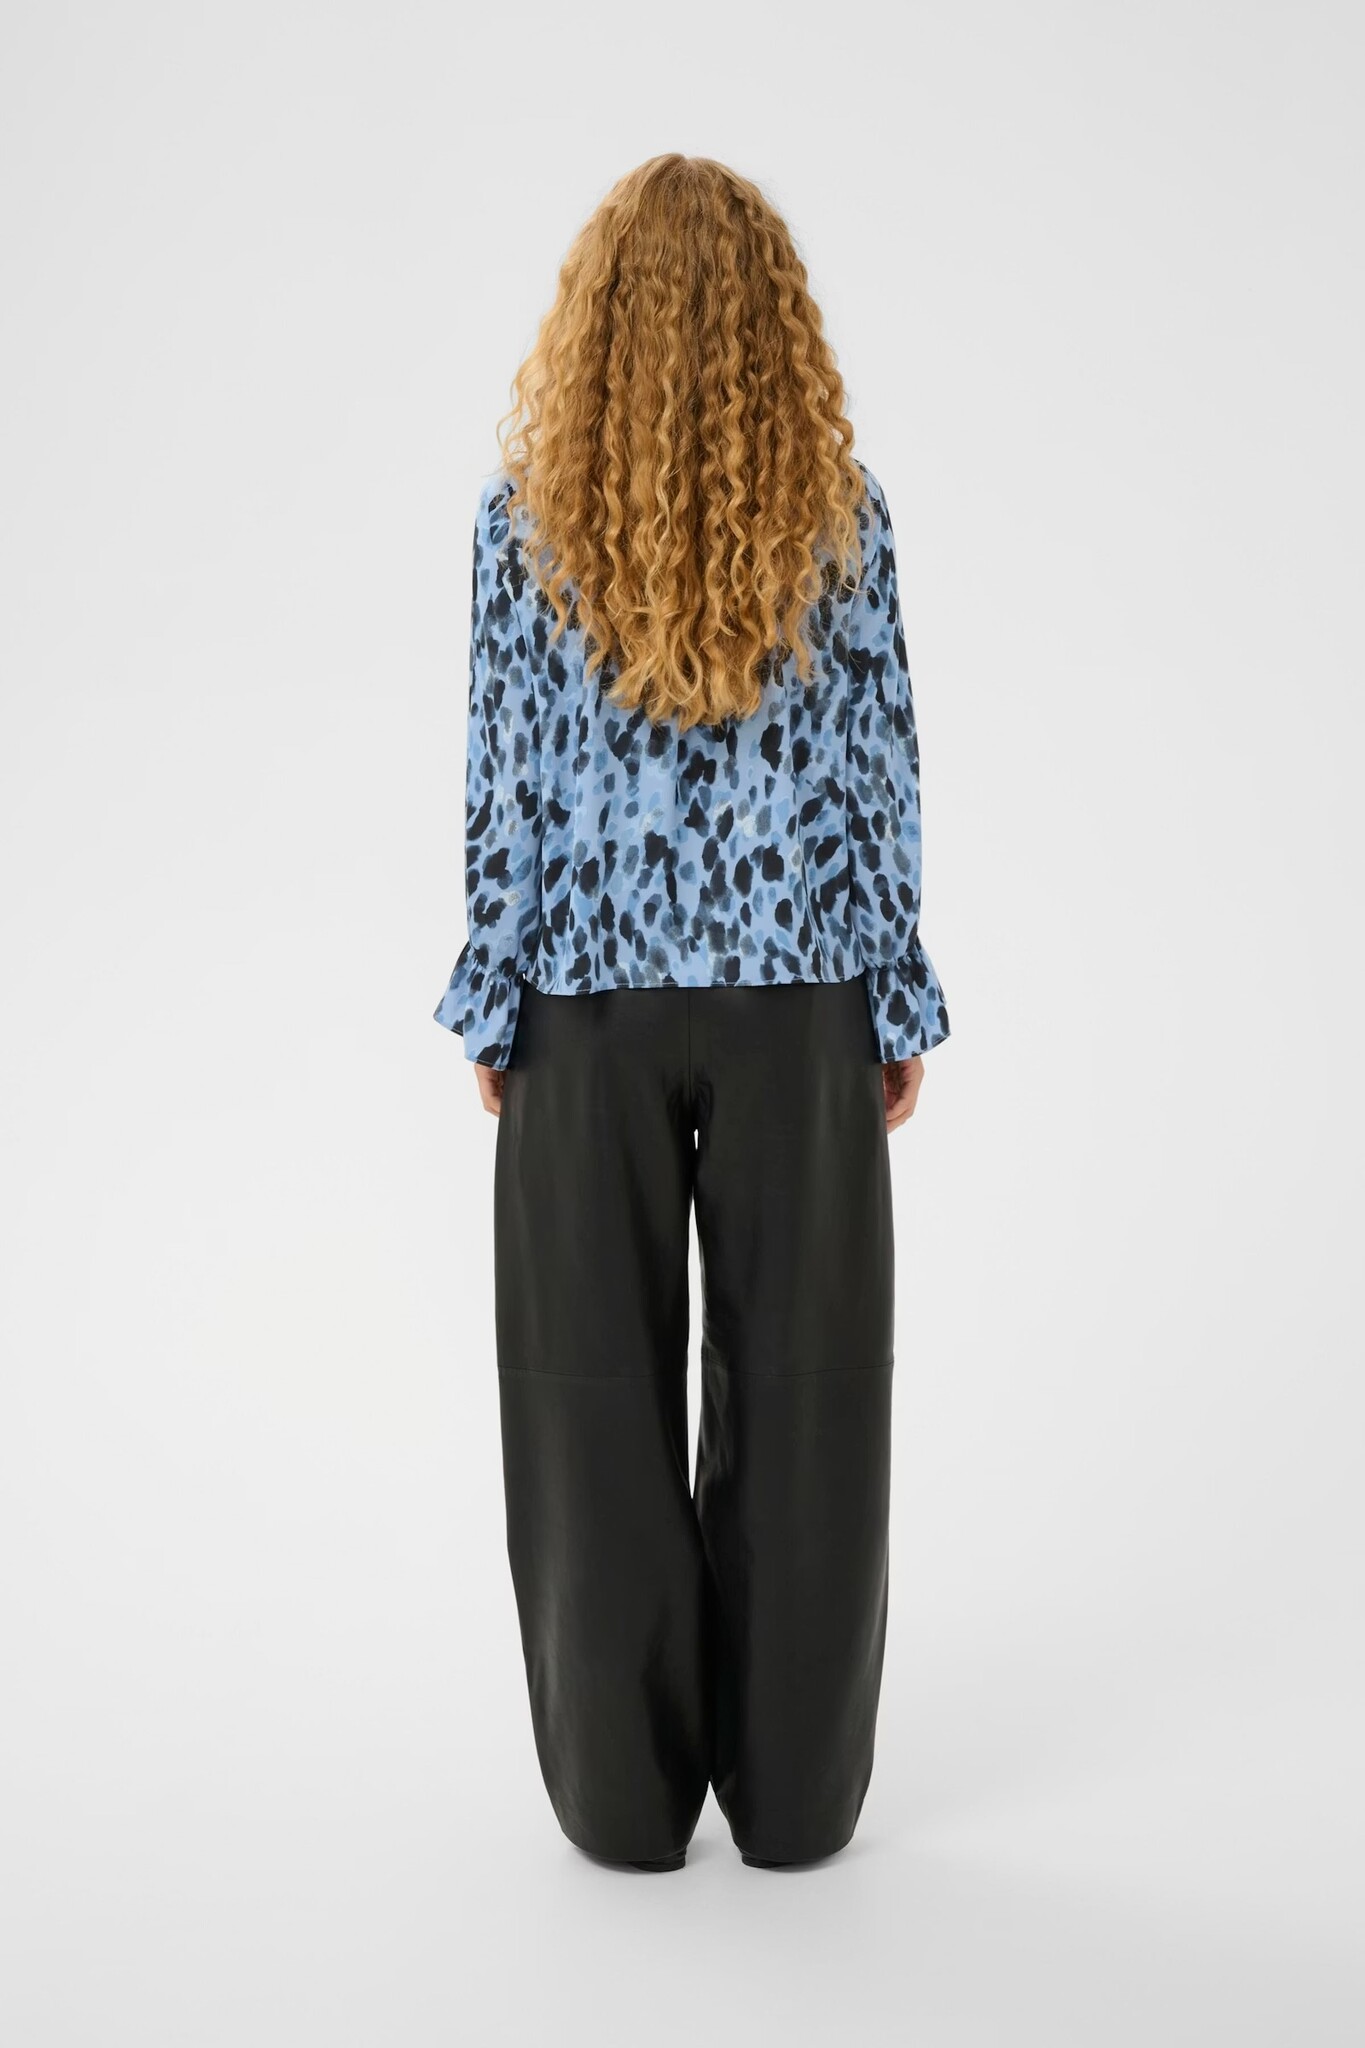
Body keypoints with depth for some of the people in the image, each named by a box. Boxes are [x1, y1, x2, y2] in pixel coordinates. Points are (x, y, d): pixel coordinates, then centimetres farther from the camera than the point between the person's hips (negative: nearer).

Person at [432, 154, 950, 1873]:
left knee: (601, 1392, 9)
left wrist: (492, 1007, 4)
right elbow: (876, 768, -1)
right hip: (797, 985, 1)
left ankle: (627, 1792, 18)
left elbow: (507, 772, -4)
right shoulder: (839, 509, -2)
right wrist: (903, 1007, 6)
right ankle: (794, 1788, 19)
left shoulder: (524, 513, -4)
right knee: (796, 1387, 9)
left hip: (589, 992, 0)